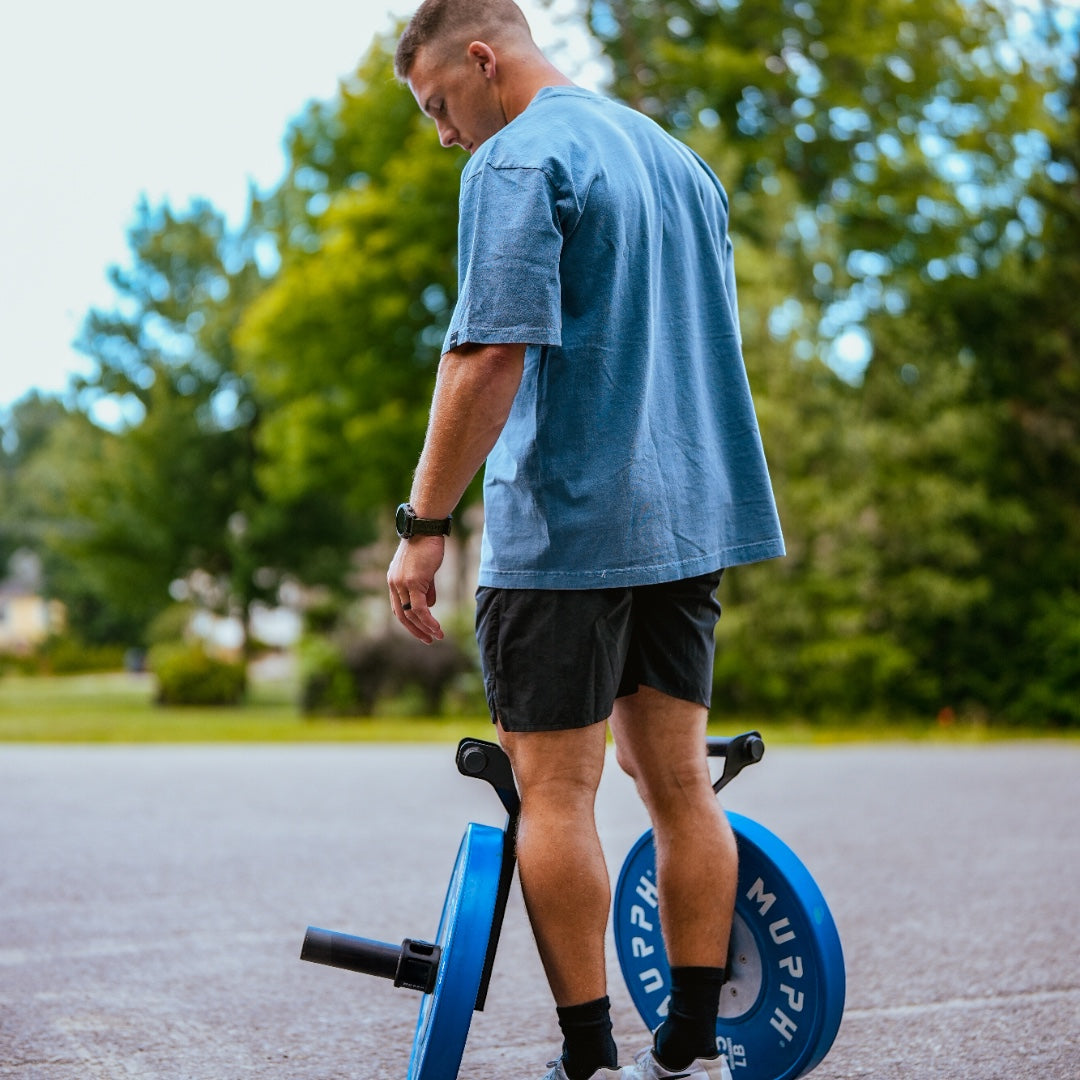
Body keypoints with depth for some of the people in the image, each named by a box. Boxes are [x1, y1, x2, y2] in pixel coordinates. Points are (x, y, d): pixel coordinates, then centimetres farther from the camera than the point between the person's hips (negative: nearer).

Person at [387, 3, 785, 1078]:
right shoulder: (676, 154, 19)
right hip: (688, 515, 8)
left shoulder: (518, 161, -9)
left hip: (566, 526, -8)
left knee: (554, 792, -1)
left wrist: (424, 522, -16)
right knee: (679, 782, 9)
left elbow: (492, 353, -20)